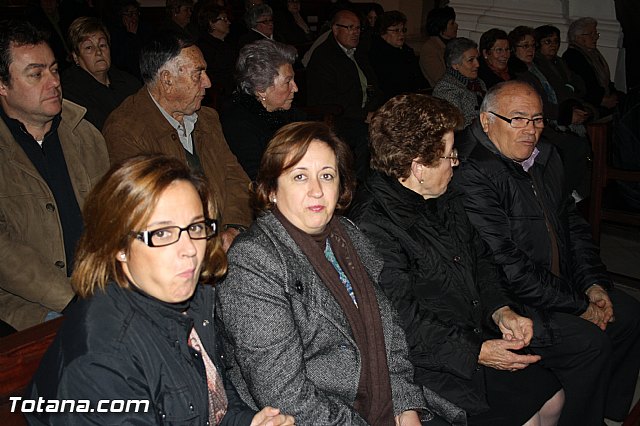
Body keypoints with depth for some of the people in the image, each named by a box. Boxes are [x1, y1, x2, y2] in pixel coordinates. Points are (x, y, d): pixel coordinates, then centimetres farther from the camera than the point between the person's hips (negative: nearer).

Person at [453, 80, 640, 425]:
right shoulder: (472, 174, -23)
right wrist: (579, 306, -17)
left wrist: (593, 284, 2)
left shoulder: (545, 158, 7)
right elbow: (507, 265, -25)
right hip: (504, 303, -9)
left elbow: (573, 224, 17)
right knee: (588, 342, -21)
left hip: (560, 285, 10)